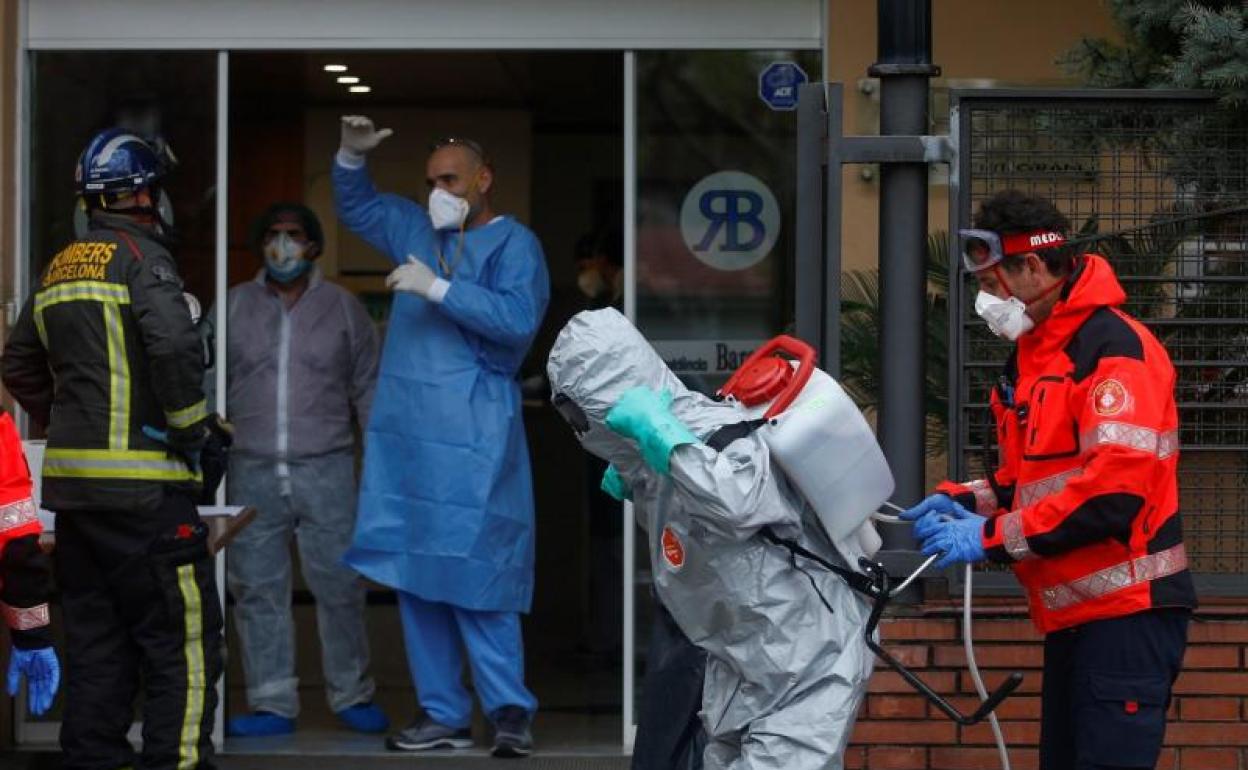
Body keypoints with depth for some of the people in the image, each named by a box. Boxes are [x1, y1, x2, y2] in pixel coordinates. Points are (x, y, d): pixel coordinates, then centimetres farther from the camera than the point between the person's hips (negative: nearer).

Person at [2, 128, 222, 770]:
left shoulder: (59, 270, 15)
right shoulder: (140, 255, -9)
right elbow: (173, 344, -23)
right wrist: (189, 428, -11)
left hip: (72, 477, 8)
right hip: (143, 479, -8)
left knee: (95, 637, 13)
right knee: (181, 633, -5)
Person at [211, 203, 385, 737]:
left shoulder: (343, 308, 7)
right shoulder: (233, 307, 9)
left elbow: (369, 389, 9)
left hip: (326, 469, -1)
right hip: (252, 471, 1)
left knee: (339, 587, -1)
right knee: (257, 590, 1)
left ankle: (352, 696, 11)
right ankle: (272, 705, 7)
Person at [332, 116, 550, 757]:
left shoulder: (513, 243, -4)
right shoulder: (416, 230, 17)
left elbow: (519, 318, -19)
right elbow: (356, 206, 32)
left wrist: (439, 289, -21)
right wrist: (351, 155, 14)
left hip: (470, 442, -7)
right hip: (406, 434, 7)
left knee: (472, 579, -11)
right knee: (414, 577, 7)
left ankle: (509, 708, -4)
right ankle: (443, 715, 12)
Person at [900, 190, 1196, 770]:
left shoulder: (1114, 348, -15)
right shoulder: (1030, 357, 16)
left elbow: (1114, 492, -24)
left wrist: (993, 536, -20)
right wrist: (969, 501, 4)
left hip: (1126, 609, -10)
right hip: (1073, 613, 10)